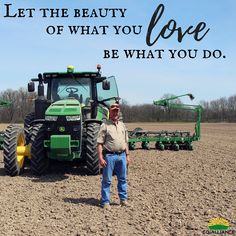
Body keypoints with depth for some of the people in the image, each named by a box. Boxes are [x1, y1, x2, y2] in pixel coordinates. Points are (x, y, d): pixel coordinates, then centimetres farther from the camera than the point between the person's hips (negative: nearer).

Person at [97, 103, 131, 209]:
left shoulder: (122, 125, 14)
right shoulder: (105, 125, -4)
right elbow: (99, 143, -8)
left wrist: (127, 155, 13)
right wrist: (100, 158, -15)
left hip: (121, 155, 6)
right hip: (109, 155, -5)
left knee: (122, 179, 13)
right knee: (107, 180, 1)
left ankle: (123, 199, 25)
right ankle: (105, 201, 10)